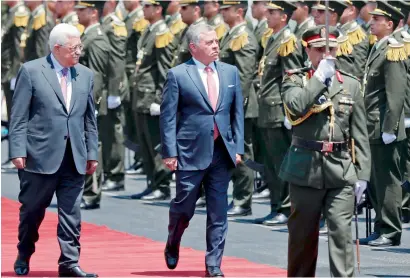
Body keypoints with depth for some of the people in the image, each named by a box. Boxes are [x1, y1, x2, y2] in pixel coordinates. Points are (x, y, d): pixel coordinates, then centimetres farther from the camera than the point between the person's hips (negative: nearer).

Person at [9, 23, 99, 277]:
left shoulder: (85, 75, 11)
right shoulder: (31, 71, -3)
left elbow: (90, 119, 14)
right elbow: (19, 116, -4)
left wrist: (92, 153, 9)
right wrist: (18, 151, -11)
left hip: (74, 158, 4)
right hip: (40, 156, -4)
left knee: (71, 213, 1)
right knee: (32, 211, 8)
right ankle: (24, 257, 27)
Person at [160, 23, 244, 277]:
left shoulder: (231, 72, 9)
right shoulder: (178, 75, -3)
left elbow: (238, 113, 11)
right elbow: (168, 117, -4)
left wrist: (238, 148, 5)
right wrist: (170, 153, -9)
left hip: (222, 152, 3)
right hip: (191, 152, -3)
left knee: (218, 213, 4)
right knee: (184, 207, 6)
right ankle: (172, 246, 34)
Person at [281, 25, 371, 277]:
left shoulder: (351, 84, 9)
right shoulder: (296, 81, 4)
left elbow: (360, 133, 8)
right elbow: (296, 107, -19)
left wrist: (362, 174, 3)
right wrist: (320, 78, -15)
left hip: (341, 171, 1)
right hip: (306, 169, 0)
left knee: (342, 232, -8)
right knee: (303, 234, 9)